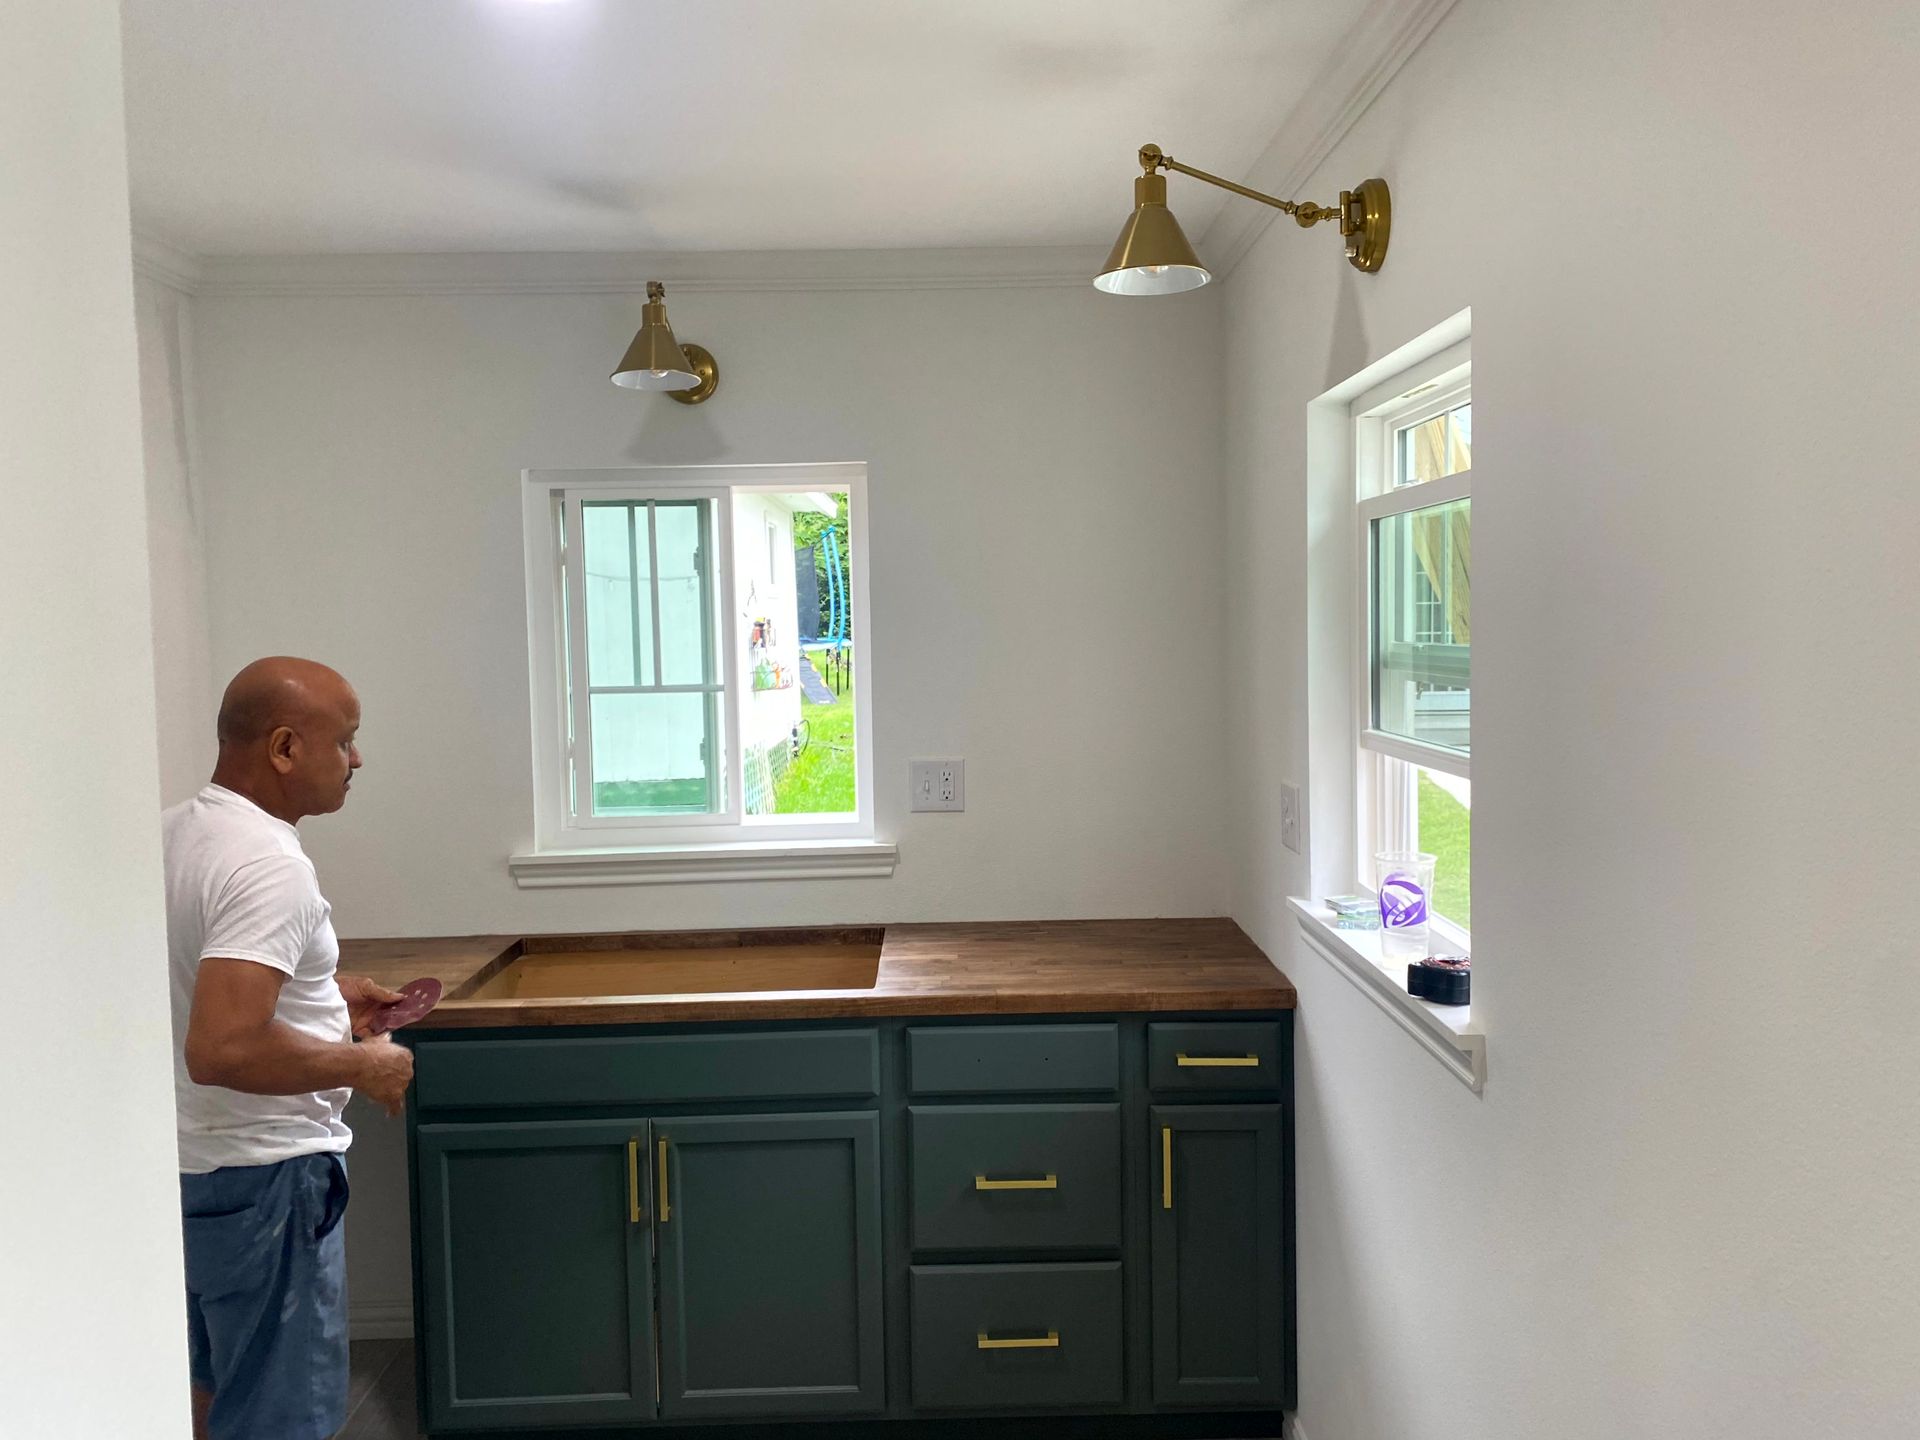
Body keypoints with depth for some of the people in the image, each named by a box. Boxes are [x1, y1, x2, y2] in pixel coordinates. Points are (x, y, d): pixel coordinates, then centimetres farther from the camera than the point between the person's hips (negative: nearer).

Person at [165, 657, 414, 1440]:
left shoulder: (177, 832, 4)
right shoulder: (268, 866, -26)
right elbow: (222, 1049, -34)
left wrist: (317, 993, 13)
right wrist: (362, 1065, -20)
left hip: (194, 1165, 10)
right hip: (261, 1177, -10)